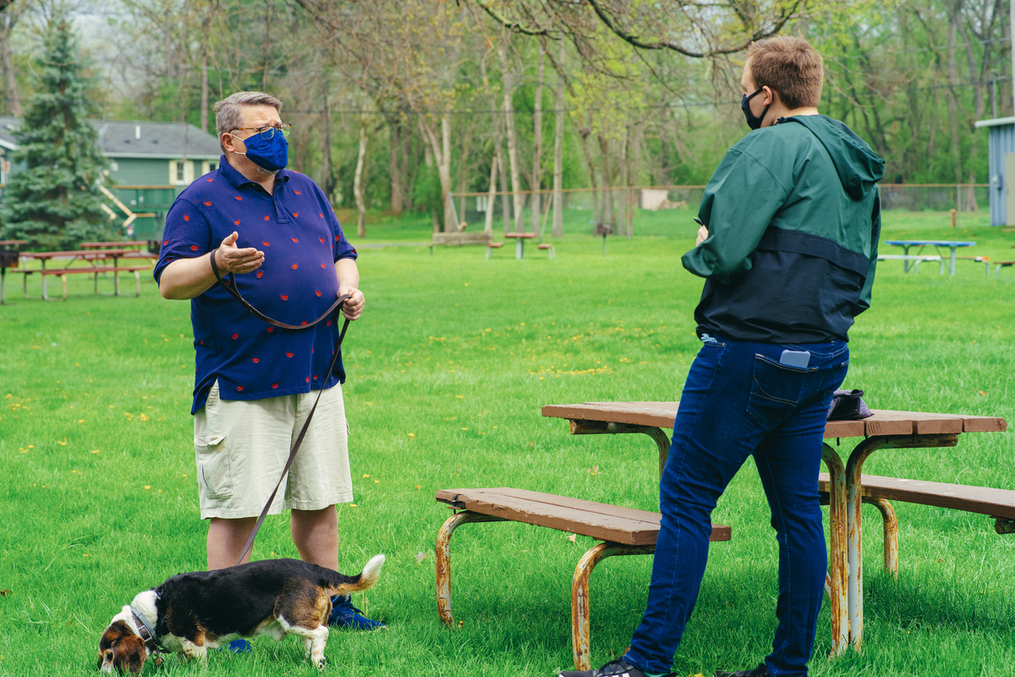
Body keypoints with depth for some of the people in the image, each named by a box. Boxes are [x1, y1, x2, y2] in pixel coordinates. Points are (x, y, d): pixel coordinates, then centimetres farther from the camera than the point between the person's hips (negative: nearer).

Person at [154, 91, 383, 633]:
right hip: (241, 382, -6)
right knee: (236, 507, -6)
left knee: (318, 498, 11)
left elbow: (340, 254, 24)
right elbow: (169, 282, -9)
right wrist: (216, 264, -28)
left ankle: (328, 602, 23)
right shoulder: (200, 201, -3)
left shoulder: (306, 191, 16)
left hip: (316, 374, 6)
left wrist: (350, 290, 3)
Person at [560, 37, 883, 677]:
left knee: (687, 500, -4)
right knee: (798, 511, 10)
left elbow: (723, 249, -19)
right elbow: (862, 282, 22)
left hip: (748, 350, -9)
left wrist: (698, 253, 1)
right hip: (824, 359, 9)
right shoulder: (860, 172, 17)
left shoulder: (773, 148, -11)